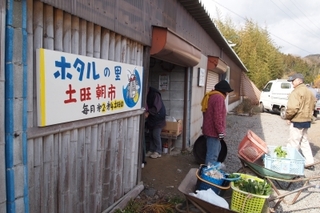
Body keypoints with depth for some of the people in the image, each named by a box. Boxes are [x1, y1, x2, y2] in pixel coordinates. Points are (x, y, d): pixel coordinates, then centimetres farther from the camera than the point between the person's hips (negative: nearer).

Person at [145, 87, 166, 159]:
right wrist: (146, 112, -8)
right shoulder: (147, 95, 7)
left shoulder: (155, 94, -18)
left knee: (156, 134, -8)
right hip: (151, 118, 8)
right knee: (151, 134, 8)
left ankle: (158, 152, 2)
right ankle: (151, 150, 18)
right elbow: (147, 106, 11)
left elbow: (156, 107, -25)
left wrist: (148, 112, -33)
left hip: (158, 118, -7)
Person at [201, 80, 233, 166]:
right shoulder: (219, 97, -17)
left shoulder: (210, 96, 14)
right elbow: (217, 116, -24)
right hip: (213, 130, -11)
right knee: (212, 154, -3)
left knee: (217, 148, 26)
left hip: (209, 129, 11)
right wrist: (220, 131, -19)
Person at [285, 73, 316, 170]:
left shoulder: (296, 92, -18)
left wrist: (288, 117, -11)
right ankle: (309, 162, 24)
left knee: (293, 143, -1)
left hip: (298, 121, -10)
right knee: (304, 141, 18)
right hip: (307, 120, 10)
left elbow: (292, 108, -25)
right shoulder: (309, 91, 14)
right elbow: (313, 105, 20)